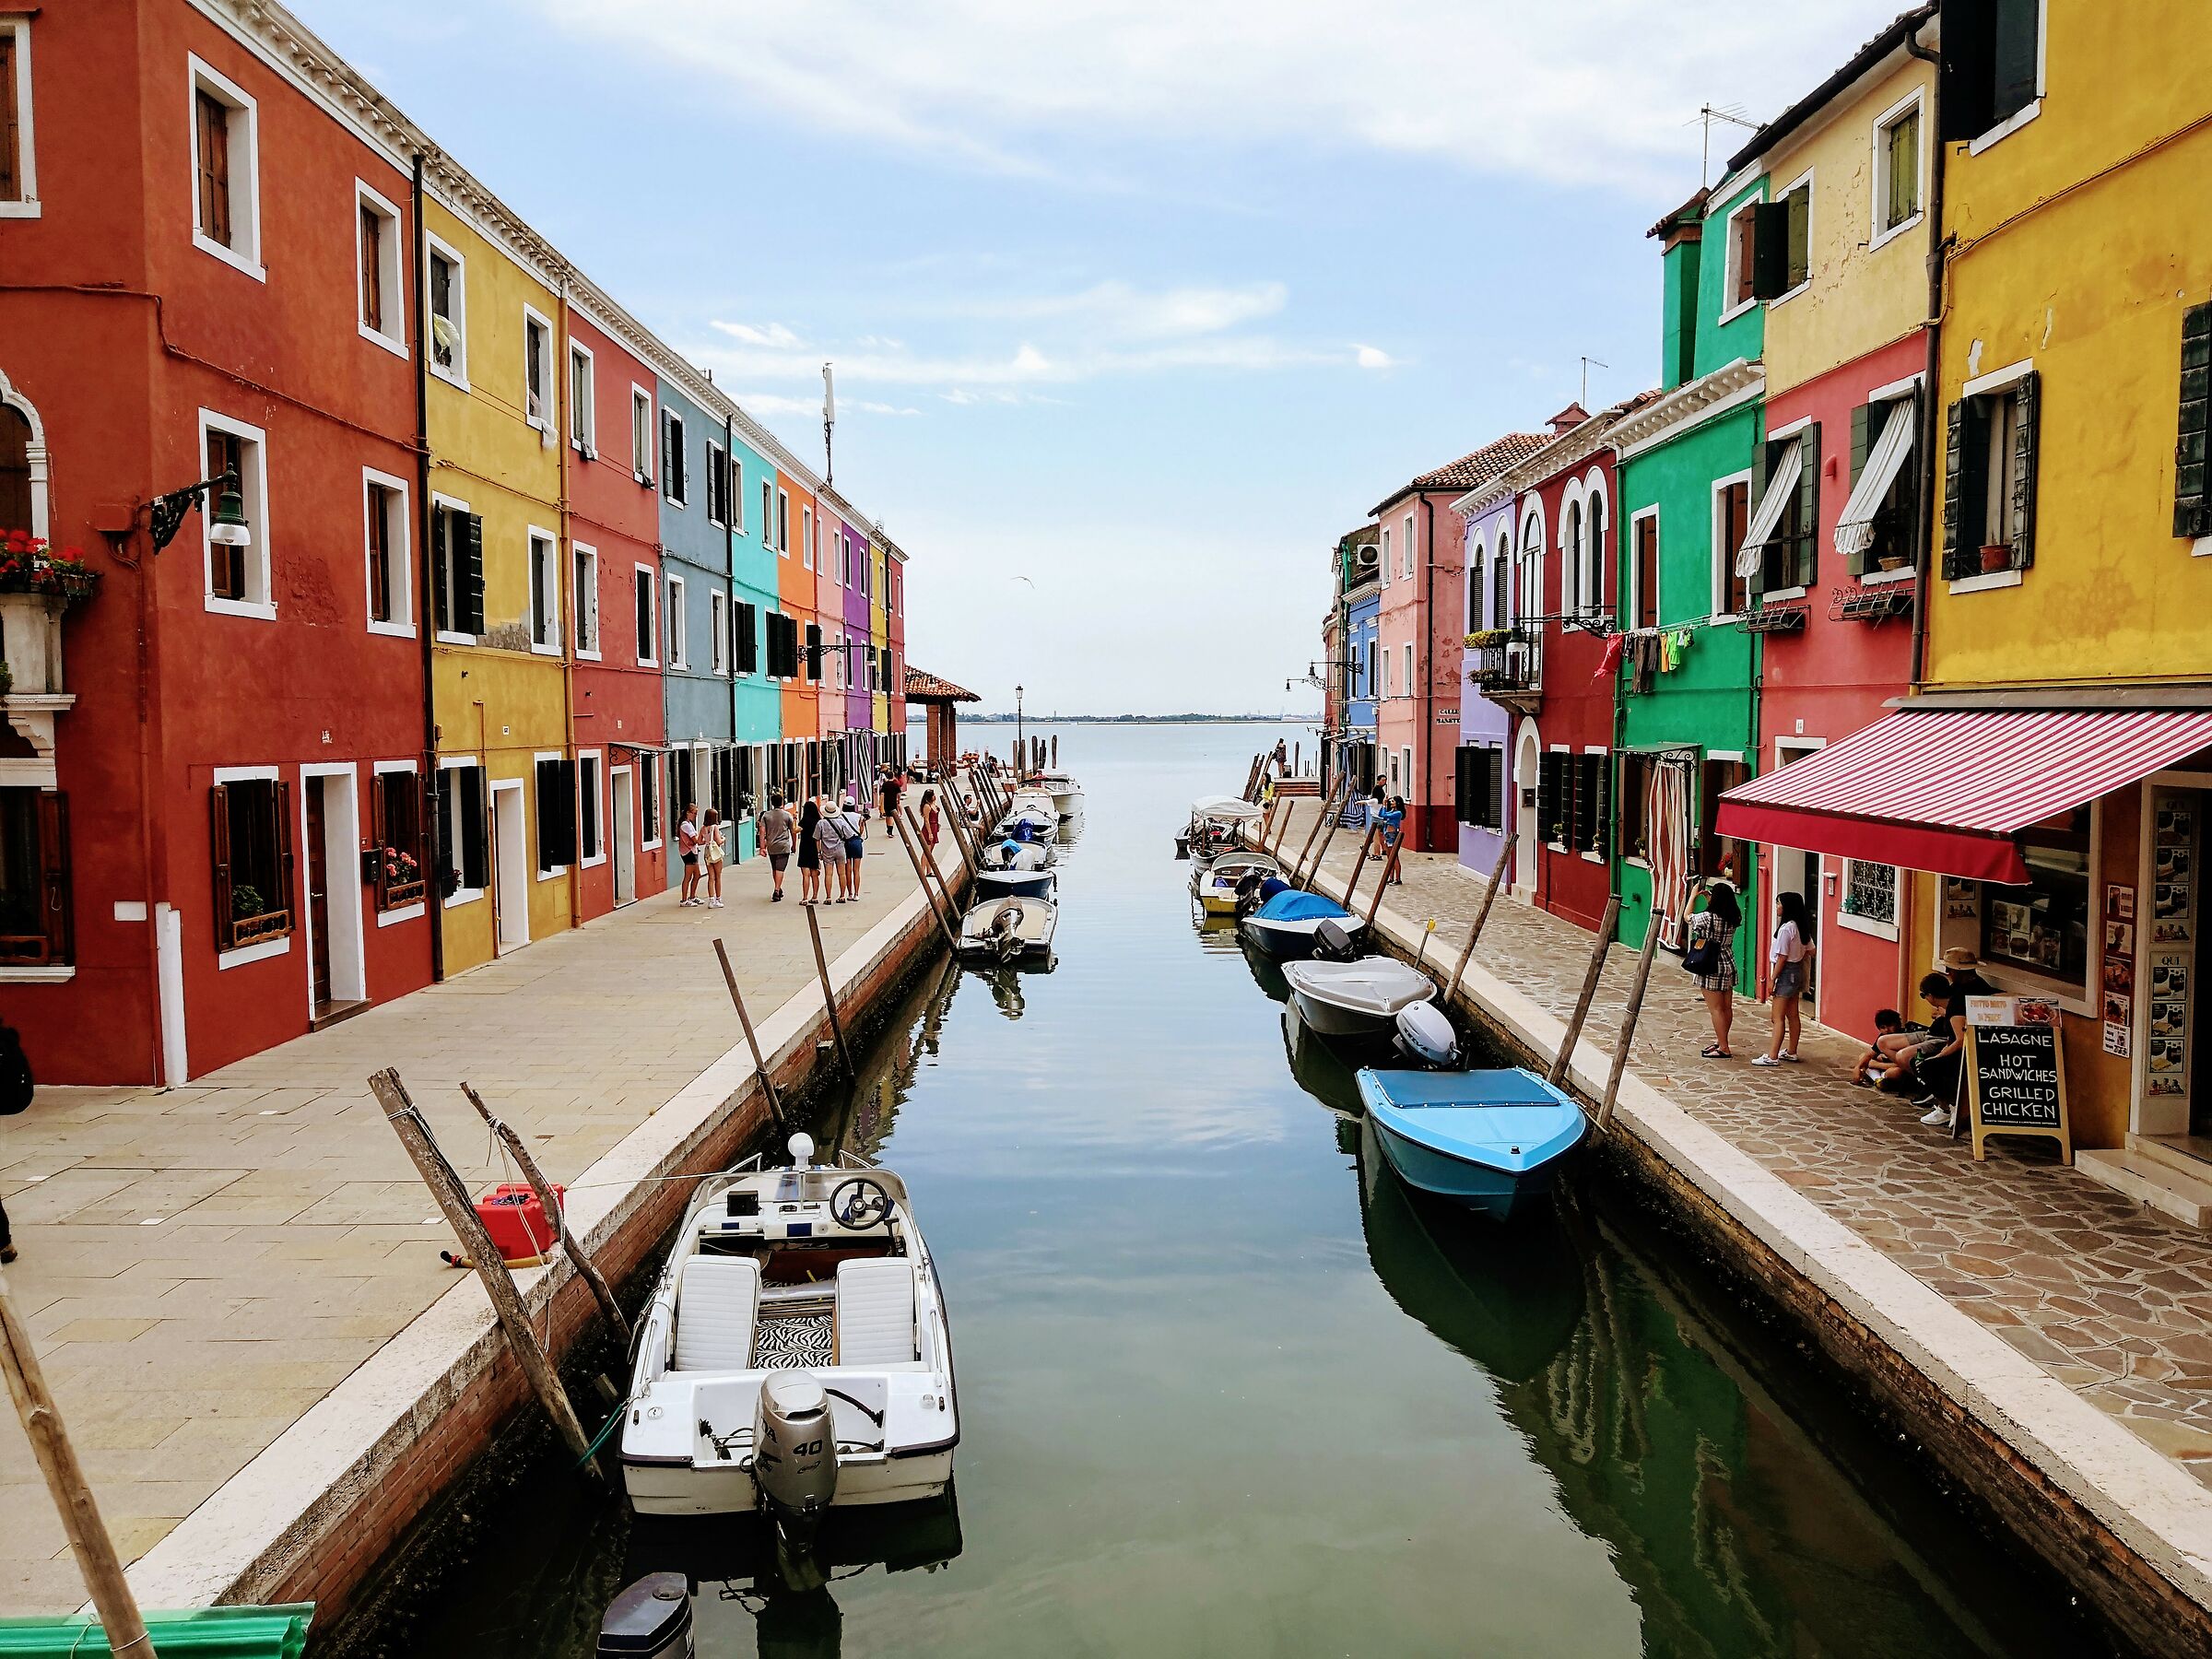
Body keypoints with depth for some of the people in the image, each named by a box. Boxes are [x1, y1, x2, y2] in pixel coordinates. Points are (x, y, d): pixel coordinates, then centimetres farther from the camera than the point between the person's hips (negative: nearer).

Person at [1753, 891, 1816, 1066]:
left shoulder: (1785, 929, -21)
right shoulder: (1801, 927, 6)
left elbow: (1782, 957, -20)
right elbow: (1810, 951, 13)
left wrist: (1772, 979, -14)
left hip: (1786, 972, -9)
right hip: (1797, 971, 9)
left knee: (1778, 1017, -8)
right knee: (1792, 1015, 17)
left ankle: (1772, 1057, -9)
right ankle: (1791, 1052, 25)